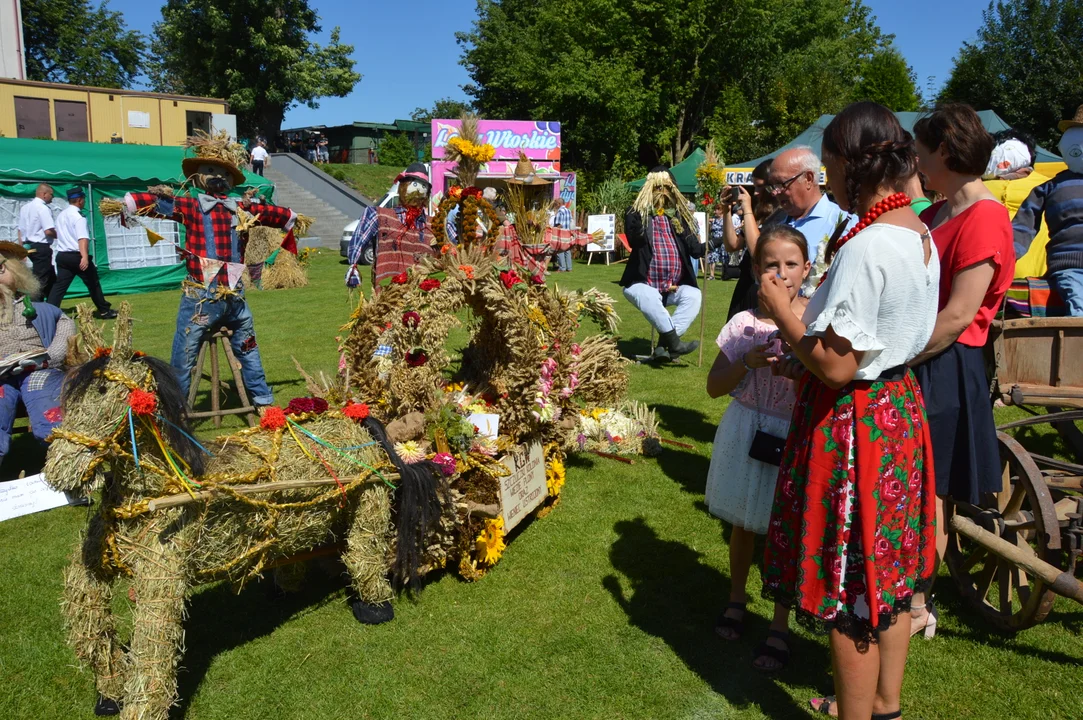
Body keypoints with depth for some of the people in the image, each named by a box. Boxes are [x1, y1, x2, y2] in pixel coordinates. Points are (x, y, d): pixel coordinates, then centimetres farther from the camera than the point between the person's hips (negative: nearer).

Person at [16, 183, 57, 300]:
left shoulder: (24, 207, 13)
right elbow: (48, 231, -22)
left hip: (29, 247, 9)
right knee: (41, 281, -4)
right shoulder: (43, 208, -14)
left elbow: (20, 230, 15)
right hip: (41, 247, -9)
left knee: (50, 278, 18)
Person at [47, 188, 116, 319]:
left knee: (59, 286, 1)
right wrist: (85, 257, -36)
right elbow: (82, 238, -26)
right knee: (93, 283, 9)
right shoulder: (78, 216, -12)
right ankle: (105, 310, 19)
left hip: (62, 255, 7)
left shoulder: (61, 216, 14)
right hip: (77, 256, -7)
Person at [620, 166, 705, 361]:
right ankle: (674, 342, -30)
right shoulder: (637, 213, 3)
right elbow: (634, 241, -16)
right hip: (644, 284, -4)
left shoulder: (680, 216, 13)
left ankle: (663, 345, -25)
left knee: (694, 296, -25)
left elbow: (695, 249, 6)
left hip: (674, 287, 4)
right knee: (648, 298, -36)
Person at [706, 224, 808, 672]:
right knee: (743, 522, 18)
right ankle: (736, 599, 43)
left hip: (796, 436, -2)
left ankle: (779, 627, 24)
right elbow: (714, 386, -2)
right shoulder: (744, 324, -4)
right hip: (747, 432, 2)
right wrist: (747, 362, -19)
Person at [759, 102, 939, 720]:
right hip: (900, 409, 10)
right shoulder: (919, 232, 6)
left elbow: (836, 367, -24)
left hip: (853, 423, -10)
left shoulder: (866, 247, -24)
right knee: (888, 577, 22)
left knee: (850, 594, 7)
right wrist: (802, 356, 11)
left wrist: (782, 311, -10)